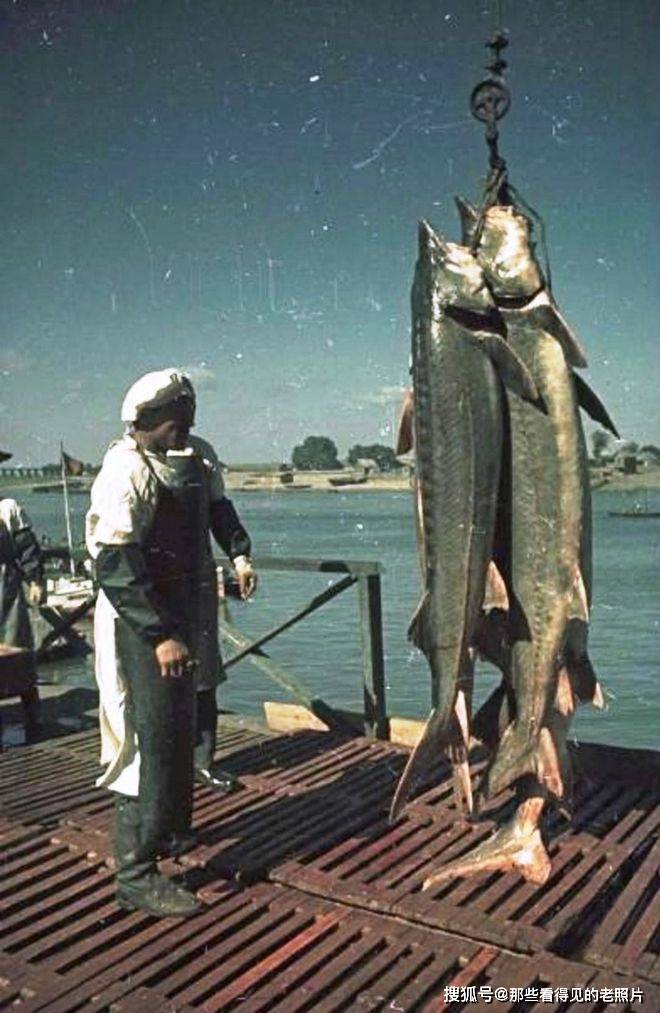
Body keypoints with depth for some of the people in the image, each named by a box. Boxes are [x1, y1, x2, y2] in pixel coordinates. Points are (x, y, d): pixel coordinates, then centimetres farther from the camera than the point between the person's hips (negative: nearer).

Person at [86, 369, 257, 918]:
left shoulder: (199, 456, 3)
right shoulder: (127, 470, -21)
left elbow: (218, 507, 22)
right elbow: (113, 565, -24)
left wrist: (239, 552, 6)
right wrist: (159, 634, -26)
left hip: (190, 610, 9)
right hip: (141, 622, -8)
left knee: (186, 723, 21)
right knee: (153, 738, -9)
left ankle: (173, 830, 42)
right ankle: (136, 872, 2)